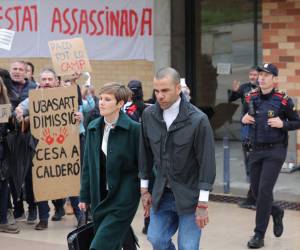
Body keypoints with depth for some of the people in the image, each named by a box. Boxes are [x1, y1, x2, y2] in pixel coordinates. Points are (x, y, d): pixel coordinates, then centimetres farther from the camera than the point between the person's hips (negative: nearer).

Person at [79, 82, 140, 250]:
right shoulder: (93, 128, 6)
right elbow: (88, 164, 10)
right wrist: (85, 196, 10)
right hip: (100, 197, 6)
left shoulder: (133, 129, -11)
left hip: (123, 198, -6)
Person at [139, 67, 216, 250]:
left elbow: (207, 162, -14)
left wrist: (203, 204, -14)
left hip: (189, 195, -4)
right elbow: (146, 154, 8)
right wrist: (144, 189, 11)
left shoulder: (198, 120, -17)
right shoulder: (149, 115, -3)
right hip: (162, 193, 4)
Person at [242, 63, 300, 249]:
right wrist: (244, 120, -3)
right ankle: (276, 212, 41)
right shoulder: (251, 98, 4)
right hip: (256, 150, 5)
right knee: (256, 190, 11)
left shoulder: (283, 100, -9)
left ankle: (259, 235, -1)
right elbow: (246, 118, 19)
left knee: (264, 190, -10)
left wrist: (282, 124, -18)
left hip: (275, 151, -5)